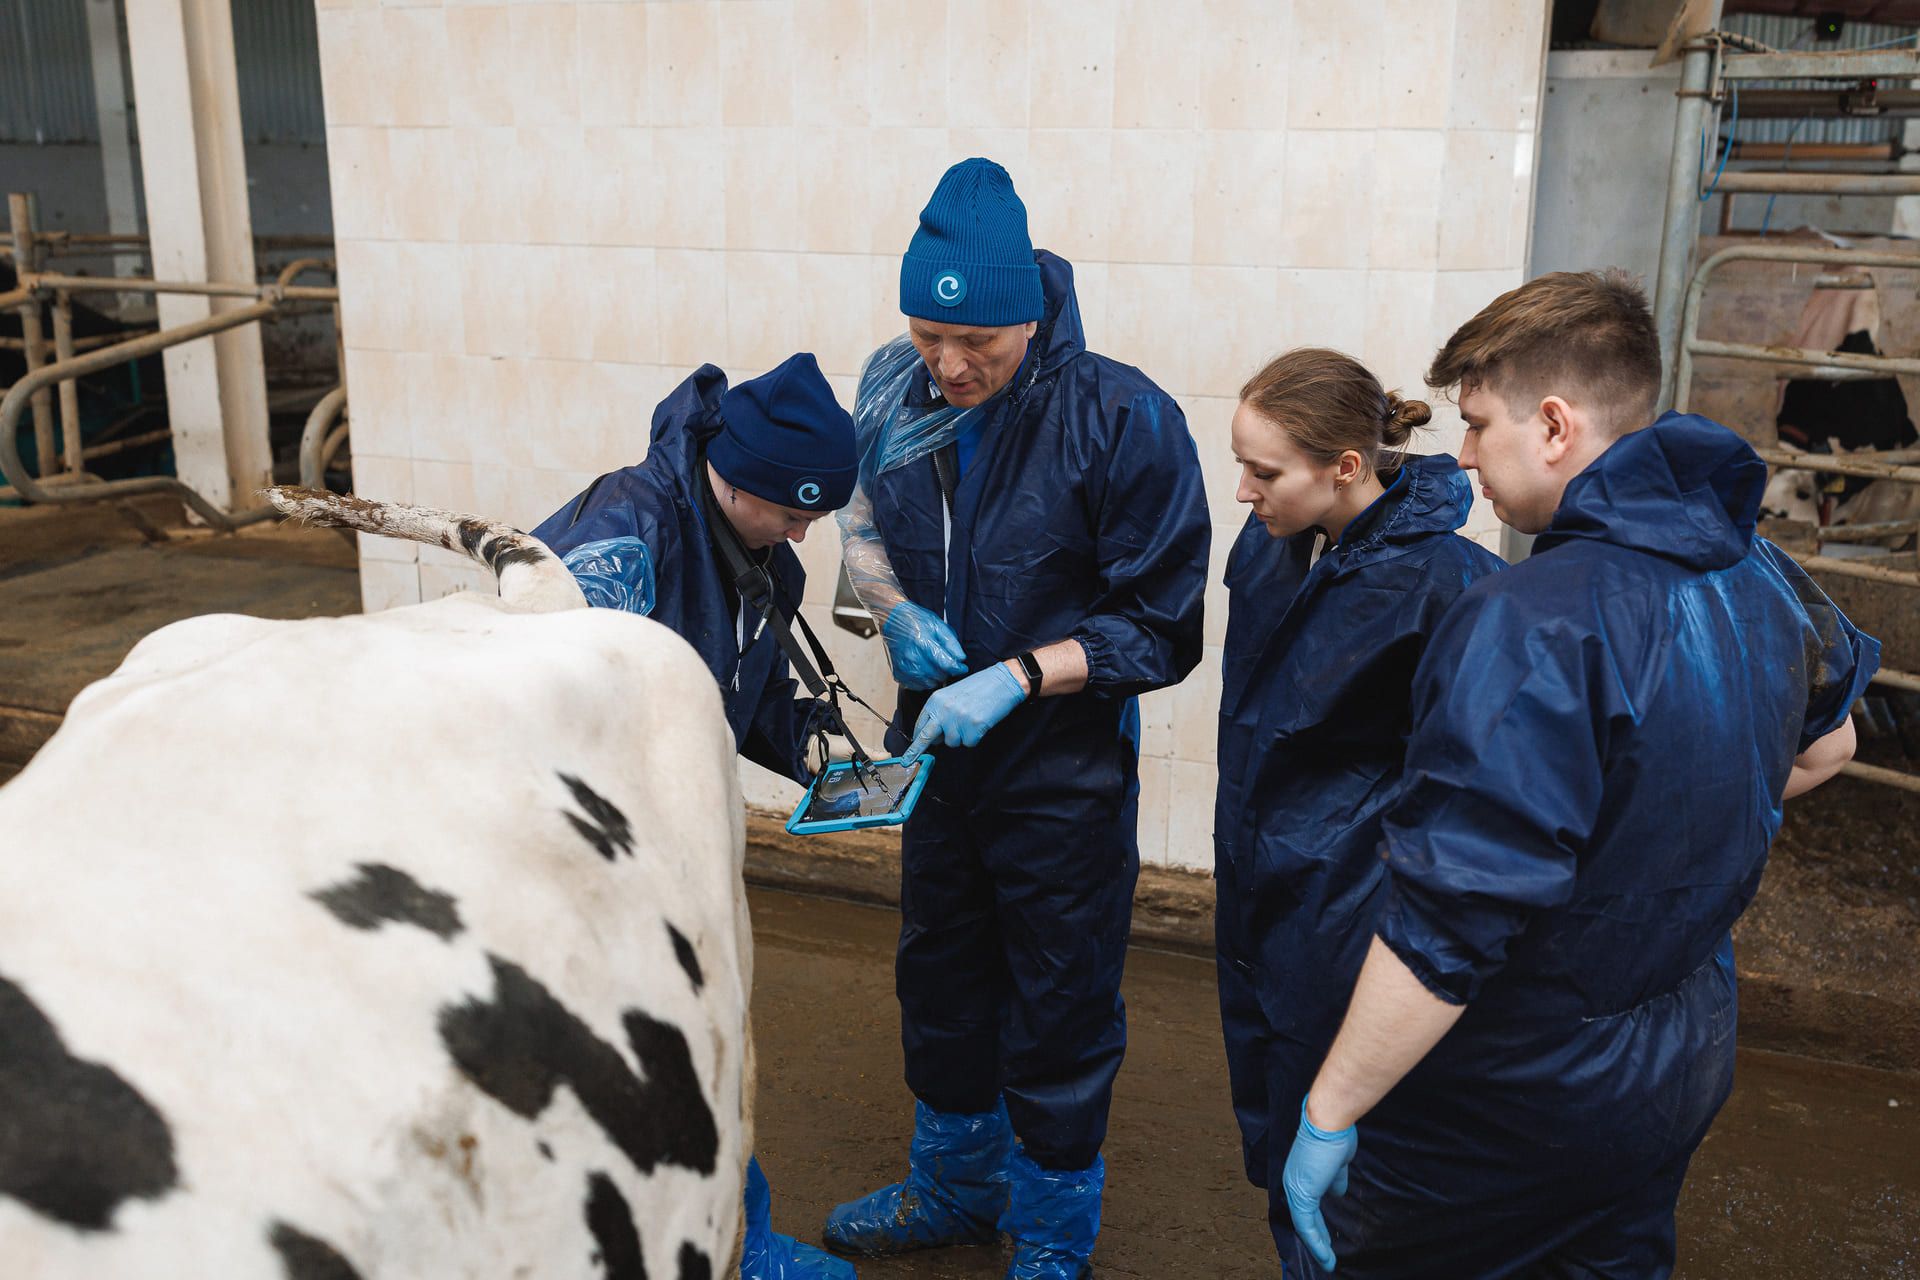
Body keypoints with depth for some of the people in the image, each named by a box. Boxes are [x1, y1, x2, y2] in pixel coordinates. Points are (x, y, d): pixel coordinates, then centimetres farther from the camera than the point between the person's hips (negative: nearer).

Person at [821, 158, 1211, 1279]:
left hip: (1065, 768, -5)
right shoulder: (896, 388, -6)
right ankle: (955, 1187, 47)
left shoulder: (1125, 419, -20)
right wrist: (895, 610, -8)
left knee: (1058, 1015, 10)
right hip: (937, 747, 5)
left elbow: (1161, 629, -16)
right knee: (941, 980, 22)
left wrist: (1016, 678, -26)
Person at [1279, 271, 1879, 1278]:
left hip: (1512, 1106, -7)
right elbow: (1826, 746, 20)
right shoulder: (1763, 578, -2)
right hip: (1683, 1072, 8)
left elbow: (1448, 928, -31)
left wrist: (1328, 1113, -22)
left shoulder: (1529, 623, -29)